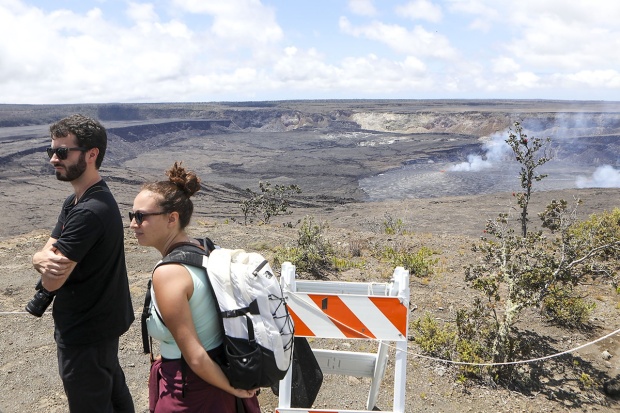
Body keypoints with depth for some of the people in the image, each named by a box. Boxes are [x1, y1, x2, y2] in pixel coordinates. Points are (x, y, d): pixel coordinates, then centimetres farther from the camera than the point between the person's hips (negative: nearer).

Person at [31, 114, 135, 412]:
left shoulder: (90, 211, -27)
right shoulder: (74, 202, 6)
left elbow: (51, 281, -25)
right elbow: (40, 255, 2)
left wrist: (49, 262, -4)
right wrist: (45, 260, -20)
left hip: (85, 333, -9)